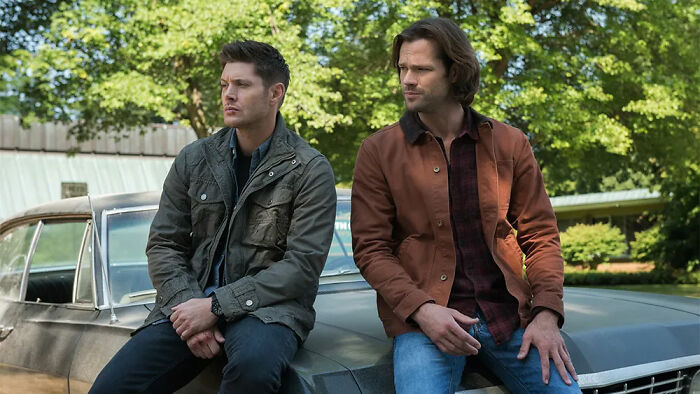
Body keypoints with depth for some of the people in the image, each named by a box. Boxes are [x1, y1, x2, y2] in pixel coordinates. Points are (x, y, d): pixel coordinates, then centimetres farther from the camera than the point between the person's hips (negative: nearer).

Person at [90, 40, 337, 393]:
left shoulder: (310, 170, -3)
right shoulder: (193, 160, 9)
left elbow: (303, 265, -11)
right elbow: (163, 245, 8)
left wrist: (216, 306, -18)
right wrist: (188, 304, -12)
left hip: (268, 305, -3)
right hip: (189, 303, 3)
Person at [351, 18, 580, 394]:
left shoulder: (510, 144, 8)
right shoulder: (379, 151, 2)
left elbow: (541, 234, 8)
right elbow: (370, 249, -1)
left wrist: (547, 313, -6)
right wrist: (422, 310, -16)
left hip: (507, 312, 3)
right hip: (421, 316, -2)